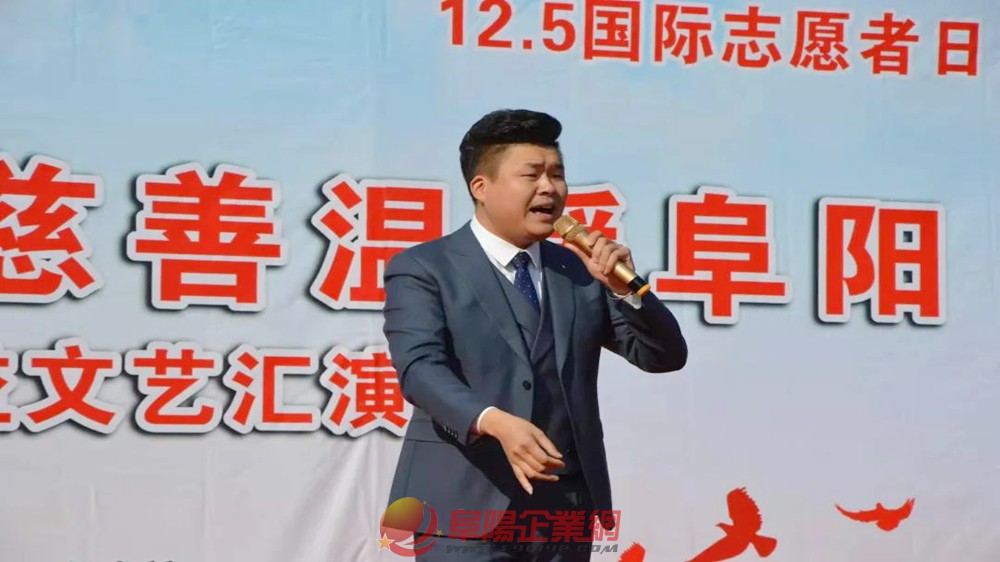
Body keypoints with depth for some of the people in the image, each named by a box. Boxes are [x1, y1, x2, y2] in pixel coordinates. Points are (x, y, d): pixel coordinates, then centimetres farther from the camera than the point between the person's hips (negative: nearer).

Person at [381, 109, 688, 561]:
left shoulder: (581, 271, 14)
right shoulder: (423, 269, -1)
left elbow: (665, 356, 11)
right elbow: (420, 367, -16)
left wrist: (624, 287, -6)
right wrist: (495, 422, -33)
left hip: (565, 511, 5)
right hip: (468, 510, -4)